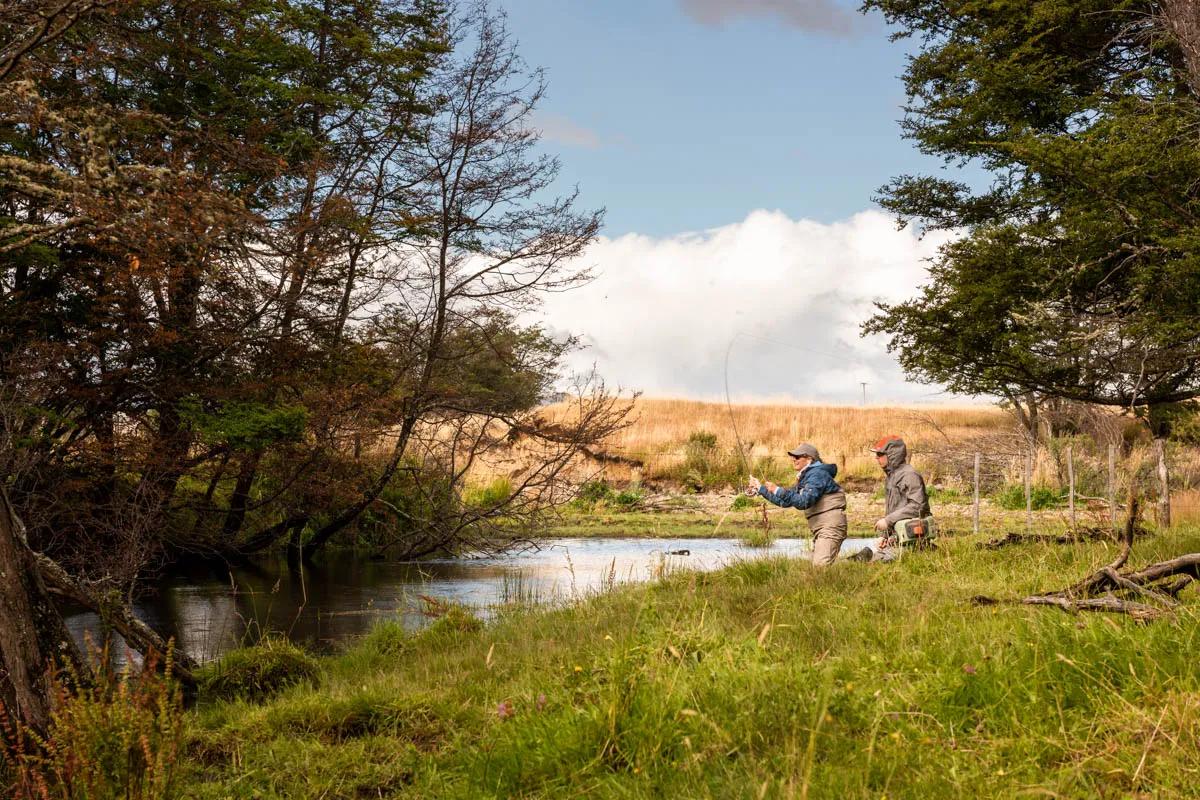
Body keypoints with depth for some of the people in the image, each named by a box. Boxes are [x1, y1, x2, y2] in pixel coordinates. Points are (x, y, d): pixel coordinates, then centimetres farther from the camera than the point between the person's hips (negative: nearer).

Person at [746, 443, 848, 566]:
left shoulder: (817, 474, -12)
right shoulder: (805, 477, 19)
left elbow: (804, 502, -25)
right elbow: (785, 501, 24)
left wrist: (778, 490, -26)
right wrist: (760, 488, 21)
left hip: (830, 525, -10)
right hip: (820, 529, 10)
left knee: (821, 565, -21)